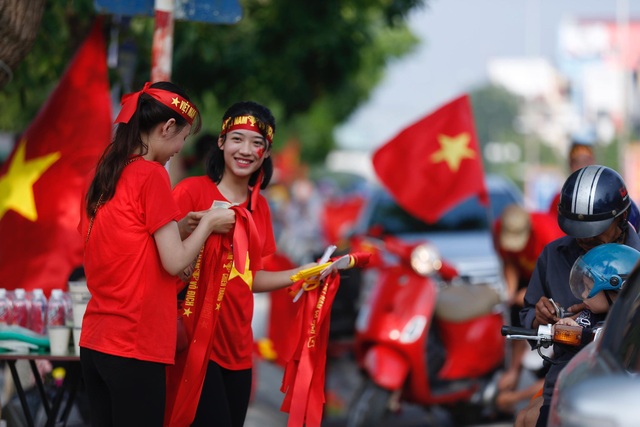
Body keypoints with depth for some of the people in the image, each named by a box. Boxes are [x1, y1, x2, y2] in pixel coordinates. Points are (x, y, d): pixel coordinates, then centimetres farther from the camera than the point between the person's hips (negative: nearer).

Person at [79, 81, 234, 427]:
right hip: (135, 346, -7)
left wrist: (179, 225, 16)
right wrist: (208, 223, 4)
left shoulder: (106, 175, 11)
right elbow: (175, 262, -11)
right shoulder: (152, 175, -11)